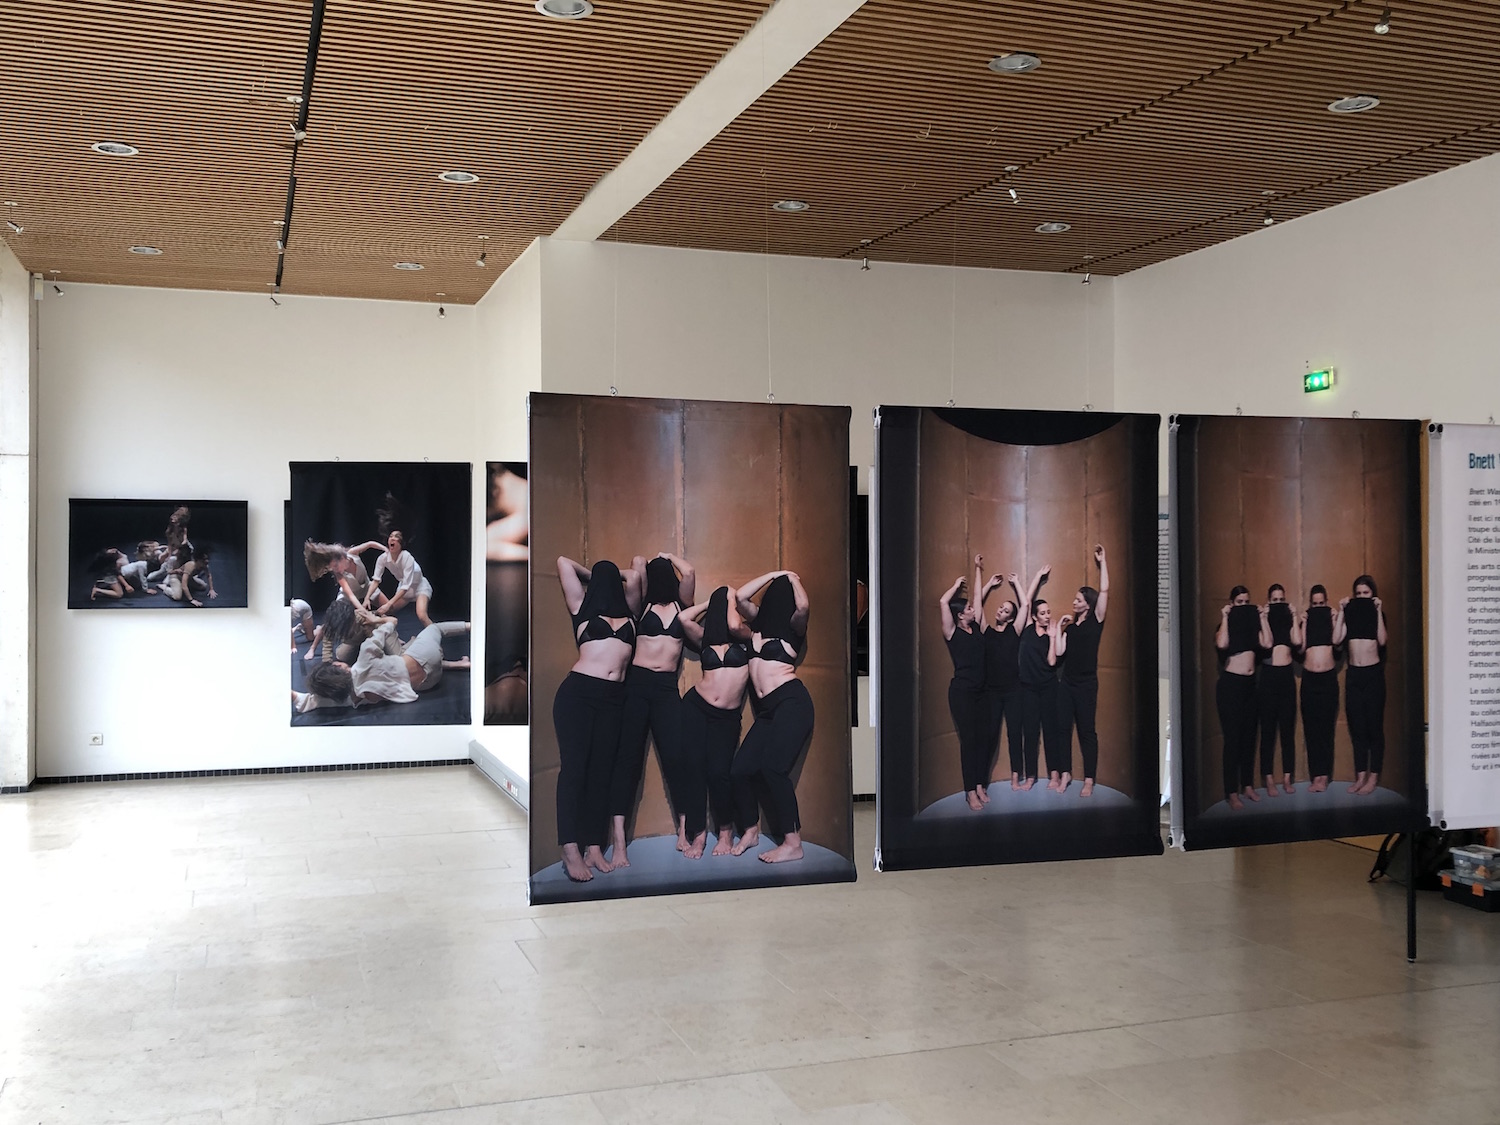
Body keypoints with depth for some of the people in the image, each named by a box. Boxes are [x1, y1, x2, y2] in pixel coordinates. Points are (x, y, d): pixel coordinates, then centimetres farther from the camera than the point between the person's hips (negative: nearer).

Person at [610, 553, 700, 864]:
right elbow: (638, 562, -2)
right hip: (636, 683, -2)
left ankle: (686, 832, 1)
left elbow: (689, 572, -2)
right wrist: (653, 564, 19)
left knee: (679, 756, -8)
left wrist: (666, 556, 15)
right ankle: (619, 843, -9)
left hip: (666, 688, 2)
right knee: (628, 758, -5)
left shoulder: (680, 604, 13)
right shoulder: (642, 605, 8)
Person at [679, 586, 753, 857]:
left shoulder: (745, 638, 4)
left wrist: (729, 597, 1)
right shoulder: (706, 639, 10)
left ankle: (725, 831, 10)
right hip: (696, 707, 2)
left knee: (719, 772, -10)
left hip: (727, 717, -2)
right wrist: (712, 602, 9)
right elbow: (683, 618, -4)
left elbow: (733, 625, -17)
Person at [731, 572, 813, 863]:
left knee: (773, 767, -21)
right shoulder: (760, 620, 20)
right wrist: (774, 574, 16)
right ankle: (750, 830, 19)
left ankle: (793, 843, -16)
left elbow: (803, 607, -18)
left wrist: (793, 579, 0)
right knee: (740, 770, -2)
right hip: (767, 710, 6)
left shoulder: (792, 626, 3)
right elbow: (740, 597, 12)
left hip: (792, 702, -6)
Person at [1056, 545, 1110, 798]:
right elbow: (1059, 652, 2)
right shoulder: (1070, 627, 13)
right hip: (1066, 683, 5)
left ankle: (1089, 780, 3)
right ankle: (1066, 774, 14)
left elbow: (1104, 590, -9)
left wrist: (1102, 561, -7)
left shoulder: (1095, 622, -2)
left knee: (1087, 731, -1)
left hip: (1086, 684, -5)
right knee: (1063, 727, 4)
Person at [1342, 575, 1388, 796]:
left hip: (1373, 673, -3)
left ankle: (1373, 777, 2)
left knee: (1374, 726, -1)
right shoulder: (1349, 613, 8)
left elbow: (1382, 641, -13)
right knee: (1357, 727, 6)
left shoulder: (1377, 613, 3)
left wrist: (1379, 612, -12)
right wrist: (1341, 612, -4)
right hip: (1353, 674, 3)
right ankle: (1360, 776, 11)